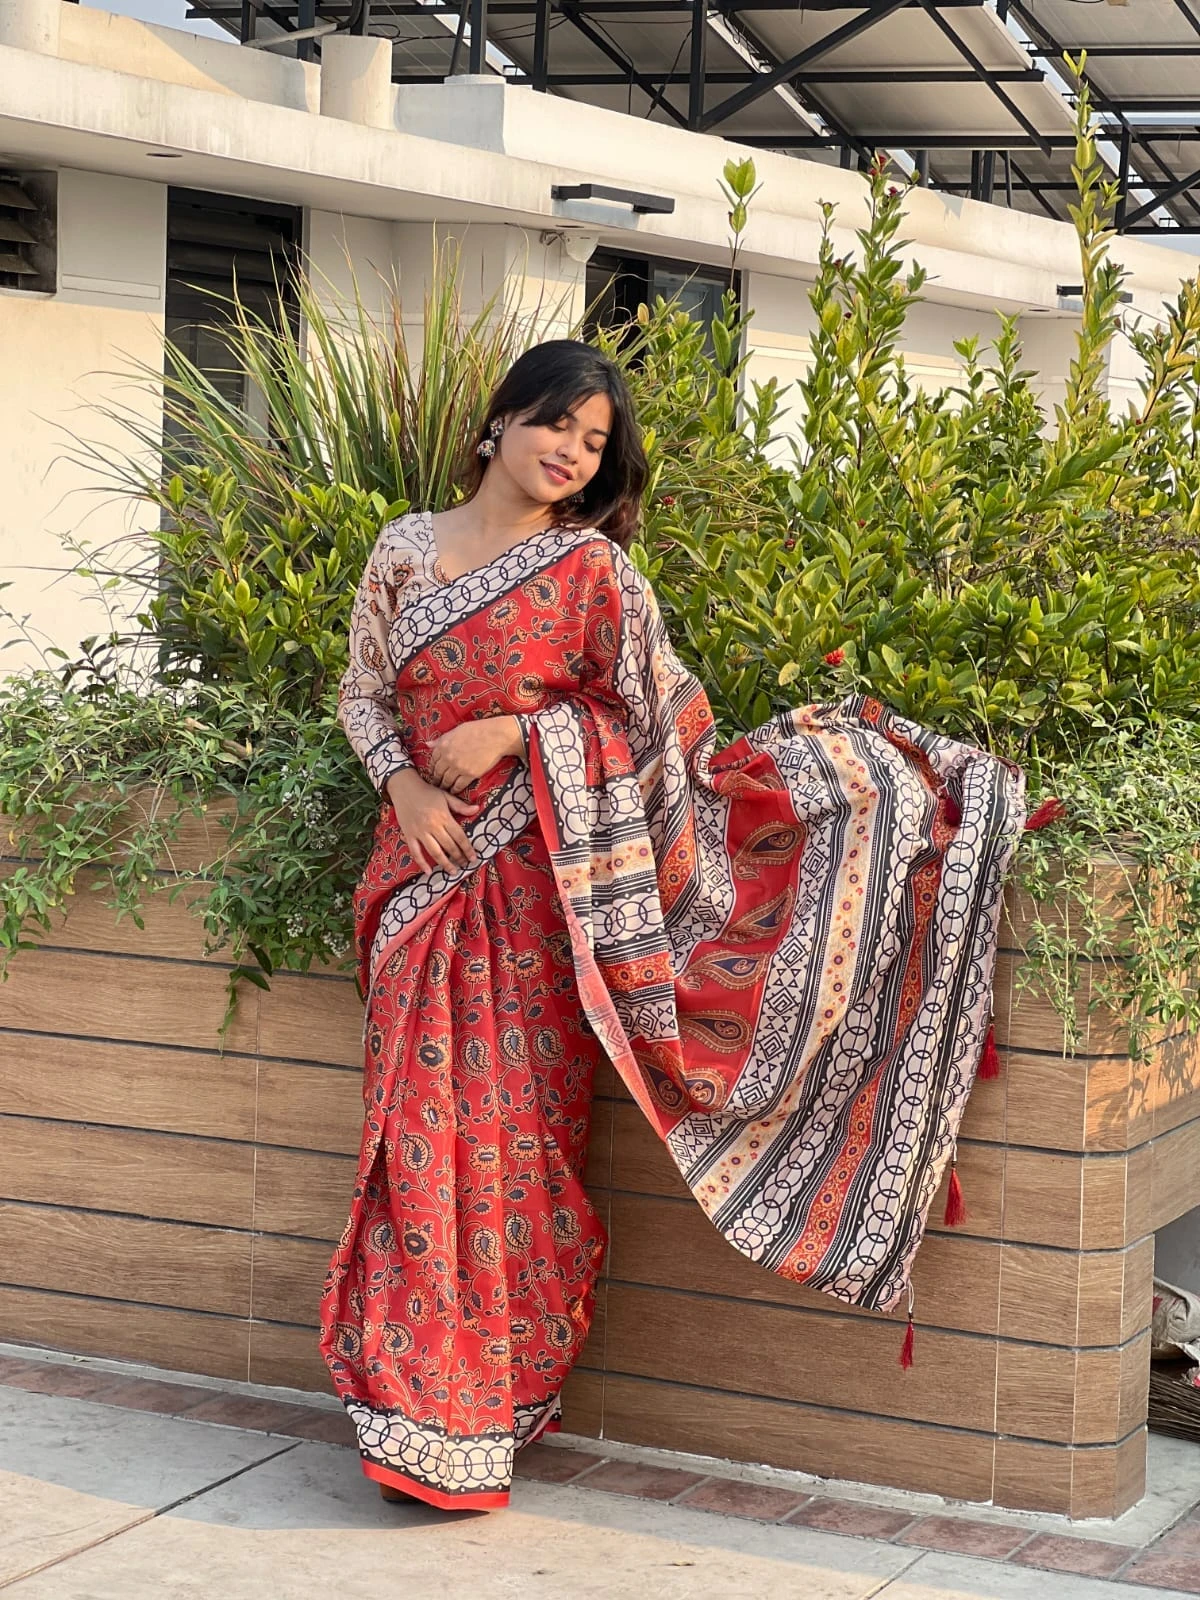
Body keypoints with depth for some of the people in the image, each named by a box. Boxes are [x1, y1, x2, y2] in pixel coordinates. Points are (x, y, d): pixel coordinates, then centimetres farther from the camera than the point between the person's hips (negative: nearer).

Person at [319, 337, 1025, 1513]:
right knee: (422, 1129, 3)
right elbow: (363, 689, 14)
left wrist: (516, 732, -12)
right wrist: (403, 782, -5)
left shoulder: (592, 568, -2)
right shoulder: (406, 549, 9)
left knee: (511, 1130, -3)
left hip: (532, 884, -3)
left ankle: (477, 1411, 6)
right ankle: (423, 1405, 13)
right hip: (430, 866, 3)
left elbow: (663, 714, -3)